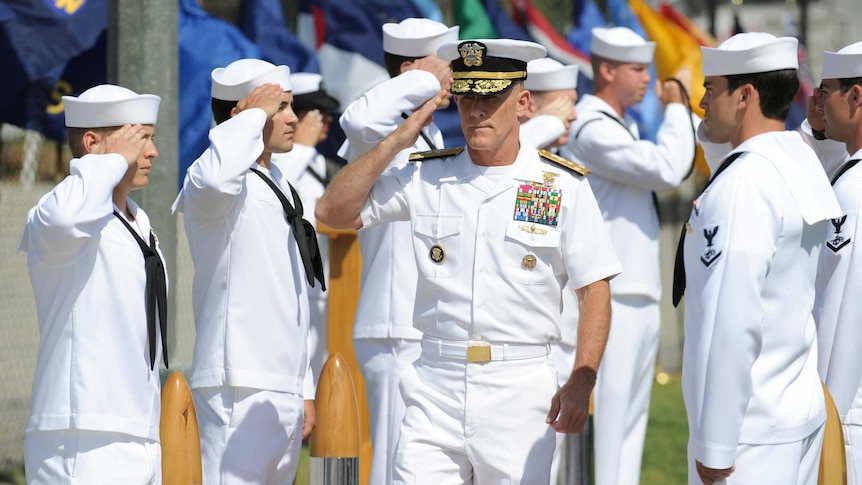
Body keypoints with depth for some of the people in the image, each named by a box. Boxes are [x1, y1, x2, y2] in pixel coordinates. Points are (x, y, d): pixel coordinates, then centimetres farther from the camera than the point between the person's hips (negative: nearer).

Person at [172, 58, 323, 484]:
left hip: (285, 389, 9)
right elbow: (216, 178, -36)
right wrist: (254, 113, -19)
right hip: (239, 388, -9)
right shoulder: (215, 188, -8)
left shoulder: (278, 186, 21)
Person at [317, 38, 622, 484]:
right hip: (435, 389, 2)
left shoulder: (563, 186, 1)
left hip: (520, 393, -2)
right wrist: (399, 139, -1)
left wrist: (581, 384, -13)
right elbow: (333, 211, 5)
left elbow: (595, 291, 0)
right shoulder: (426, 177, 9)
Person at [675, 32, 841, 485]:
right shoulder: (802, 163, 10)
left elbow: (730, 324, -20)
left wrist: (713, 445, -18)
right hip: (802, 412, 9)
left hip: (752, 430, -9)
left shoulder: (743, 185, -17)